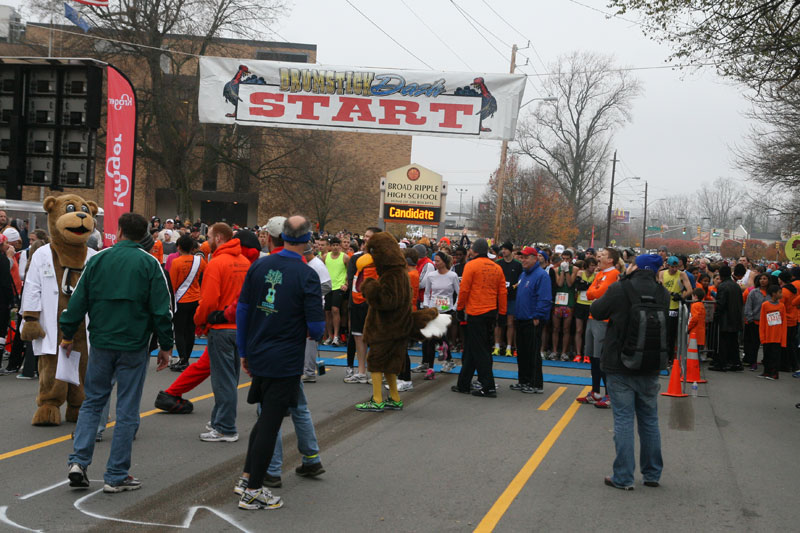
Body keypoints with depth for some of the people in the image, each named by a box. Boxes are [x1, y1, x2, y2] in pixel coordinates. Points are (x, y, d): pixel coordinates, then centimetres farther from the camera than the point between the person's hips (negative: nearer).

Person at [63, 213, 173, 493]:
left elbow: (78, 300, 4)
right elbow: (162, 309, -6)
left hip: (101, 343, 2)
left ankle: (78, 461, 3)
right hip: (134, 347, -2)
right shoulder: (149, 264, -4)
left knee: (92, 402, 16)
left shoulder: (98, 259, 2)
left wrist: (67, 334, 15)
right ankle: (116, 476, 7)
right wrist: (166, 346, 2)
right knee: (127, 411, 4)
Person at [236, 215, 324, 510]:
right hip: (286, 361, -5)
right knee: (270, 423, 1)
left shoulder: (259, 266, 1)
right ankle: (253, 490, 6)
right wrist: (314, 334, 10)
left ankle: (247, 476, 22)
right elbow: (316, 326, -15)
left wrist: (244, 351, 15)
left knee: (265, 417, 22)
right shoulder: (307, 275, -14)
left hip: (257, 356, 5)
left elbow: (242, 309, 6)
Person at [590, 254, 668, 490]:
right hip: (650, 368, 4)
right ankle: (652, 474, 22)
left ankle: (623, 477, 0)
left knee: (623, 420, -1)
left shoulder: (618, 290, -14)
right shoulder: (663, 294, -1)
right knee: (649, 420, 14)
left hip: (620, 367, -4)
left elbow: (597, 311, -1)